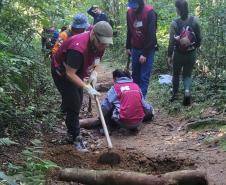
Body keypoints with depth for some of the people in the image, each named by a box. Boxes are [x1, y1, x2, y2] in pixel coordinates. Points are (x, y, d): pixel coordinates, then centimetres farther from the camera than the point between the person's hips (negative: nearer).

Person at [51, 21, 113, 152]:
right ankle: (75, 137, 3)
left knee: (78, 103, 16)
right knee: (73, 105, -9)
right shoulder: (78, 48, -40)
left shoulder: (99, 44, -14)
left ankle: (72, 131, 34)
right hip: (62, 72, -8)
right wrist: (87, 88, -38)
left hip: (77, 72, 8)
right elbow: (70, 74, -35)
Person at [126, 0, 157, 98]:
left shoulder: (149, 12, -17)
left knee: (144, 77, -5)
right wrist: (128, 47, 14)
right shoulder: (129, 12, 1)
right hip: (135, 48, 6)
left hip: (148, 49, -5)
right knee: (135, 75, 12)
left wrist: (145, 53, -19)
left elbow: (151, 34, -19)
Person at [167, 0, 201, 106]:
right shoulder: (194, 21, -7)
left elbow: (172, 41, -13)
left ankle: (175, 94, 30)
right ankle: (187, 91, -10)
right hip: (191, 54, 2)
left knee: (176, 74, 20)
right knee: (187, 74, 16)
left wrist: (169, 55, -4)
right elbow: (199, 38, 1)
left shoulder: (175, 23, -15)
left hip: (178, 54, -2)